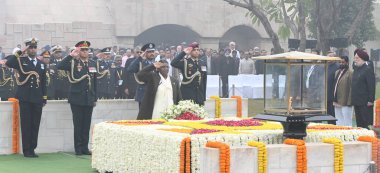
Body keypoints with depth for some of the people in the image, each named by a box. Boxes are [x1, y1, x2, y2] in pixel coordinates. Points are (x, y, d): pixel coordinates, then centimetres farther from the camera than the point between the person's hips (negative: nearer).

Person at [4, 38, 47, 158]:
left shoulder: (42, 64, 14)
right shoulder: (21, 61, 4)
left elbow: (44, 83, 15)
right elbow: (8, 63, -16)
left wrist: (44, 98, 9)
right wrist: (19, 53, -14)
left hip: (37, 99, 3)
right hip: (25, 98, -3)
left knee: (35, 125, 4)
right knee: (26, 125, -2)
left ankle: (32, 149, 11)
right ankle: (26, 151, 2)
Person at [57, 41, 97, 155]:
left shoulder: (93, 63, 11)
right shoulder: (73, 63, -2)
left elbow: (95, 82, 15)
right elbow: (59, 66, -19)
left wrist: (95, 98, 13)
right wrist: (71, 55, -21)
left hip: (89, 99, 4)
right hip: (77, 99, -4)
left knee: (87, 124, 6)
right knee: (78, 124, 0)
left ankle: (85, 147, 13)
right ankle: (78, 148, 7)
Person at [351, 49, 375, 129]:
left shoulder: (368, 70, -11)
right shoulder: (356, 69, 14)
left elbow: (372, 86, -15)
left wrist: (371, 100, -18)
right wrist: (353, 99, 15)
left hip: (365, 103, -8)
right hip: (356, 102, 8)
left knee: (367, 123, -5)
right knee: (359, 122, 11)